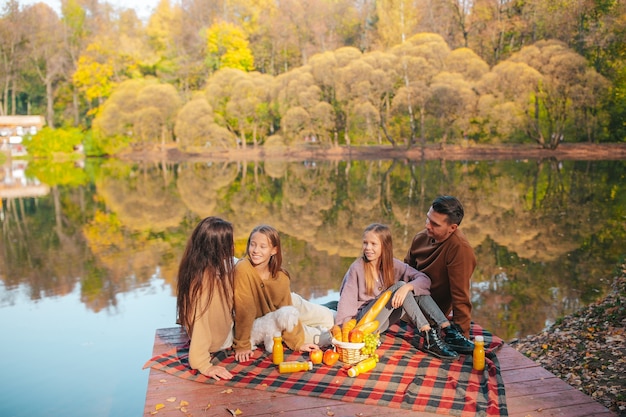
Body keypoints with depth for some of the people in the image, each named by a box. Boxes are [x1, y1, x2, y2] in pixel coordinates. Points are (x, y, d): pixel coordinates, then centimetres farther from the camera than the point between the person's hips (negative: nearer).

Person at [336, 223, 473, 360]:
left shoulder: (393, 265, 1)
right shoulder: (357, 268, -10)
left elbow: (424, 279, -9)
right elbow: (346, 301, -17)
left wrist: (407, 287, -30)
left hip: (384, 321, 5)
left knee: (416, 289, -15)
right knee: (399, 285, -24)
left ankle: (449, 331, -22)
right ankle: (428, 337, -27)